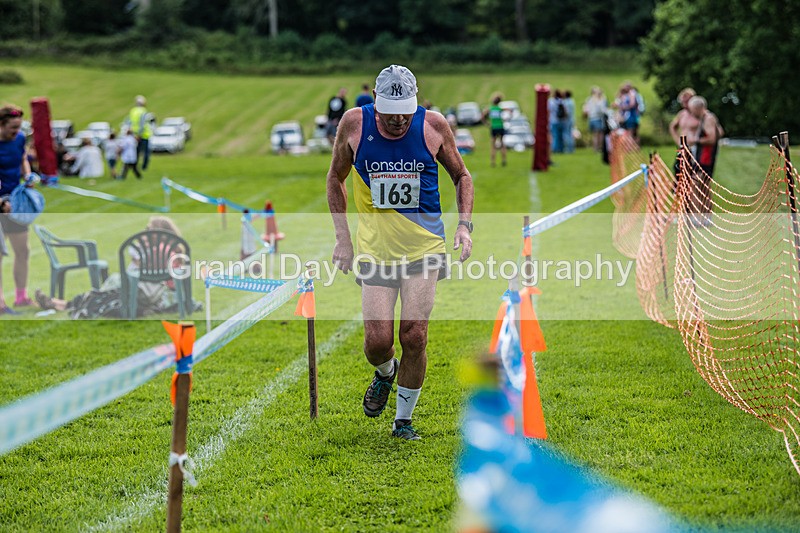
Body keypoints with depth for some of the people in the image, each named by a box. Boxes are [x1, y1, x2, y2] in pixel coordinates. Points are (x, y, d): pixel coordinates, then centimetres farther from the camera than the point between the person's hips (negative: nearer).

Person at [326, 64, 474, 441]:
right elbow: (336, 177, 11)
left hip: (424, 245, 0)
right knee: (377, 341, -7)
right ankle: (385, 373, 31)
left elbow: (461, 175, 11)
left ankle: (404, 419, 11)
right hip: (374, 248, 1)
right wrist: (342, 237, 5)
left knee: (414, 335, -8)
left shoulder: (433, 125, -5)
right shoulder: (354, 123, -5)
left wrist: (464, 224, -4)